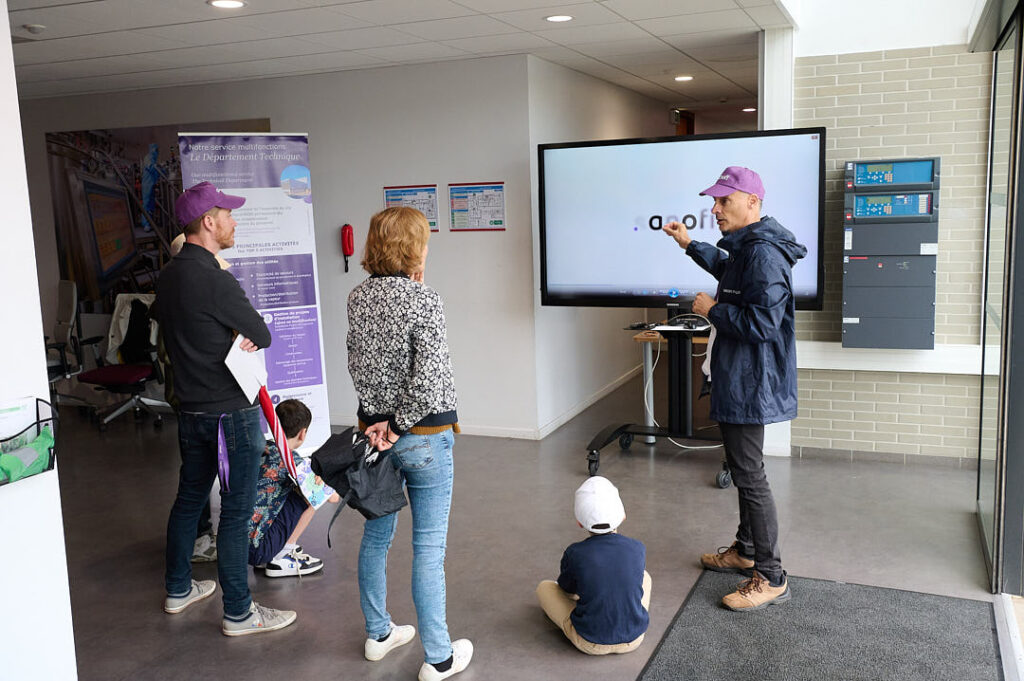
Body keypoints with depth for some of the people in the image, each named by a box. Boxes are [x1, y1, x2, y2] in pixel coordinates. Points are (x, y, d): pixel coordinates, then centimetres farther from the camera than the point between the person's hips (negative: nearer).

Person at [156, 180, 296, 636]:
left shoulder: (169, 275, 7)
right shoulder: (214, 280, -22)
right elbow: (263, 335, -14)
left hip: (190, 407, 9)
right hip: (230, 411, -9)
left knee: (189, 497, 21)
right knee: (237, 511, 0)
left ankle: (178, 590, 36)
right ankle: (238, 613, 11)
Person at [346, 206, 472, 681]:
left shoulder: (358, 297, 2)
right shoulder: (423, 299, -18)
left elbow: (358, 365, 3)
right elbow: (430, 379, -23)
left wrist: (380, 420, 2)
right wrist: (400, 425, -13)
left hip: (374, 428, 7)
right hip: (424, 436, -6)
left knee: (376, 534, 19)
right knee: (429, 548, 3)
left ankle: (377, 634, 35)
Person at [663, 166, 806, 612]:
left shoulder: (763, 254, -23)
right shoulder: (746, 248, 11)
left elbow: (762, 323, -31)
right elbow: (726, 269, 37)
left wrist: (712, 310, -19)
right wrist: (689, 245, 36)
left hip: (750, 386, -11)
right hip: (738, 382, 11)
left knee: (749, 476, -4)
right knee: (742, 470, 21)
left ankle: (771, 578, 6)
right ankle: (745, 551, 37)